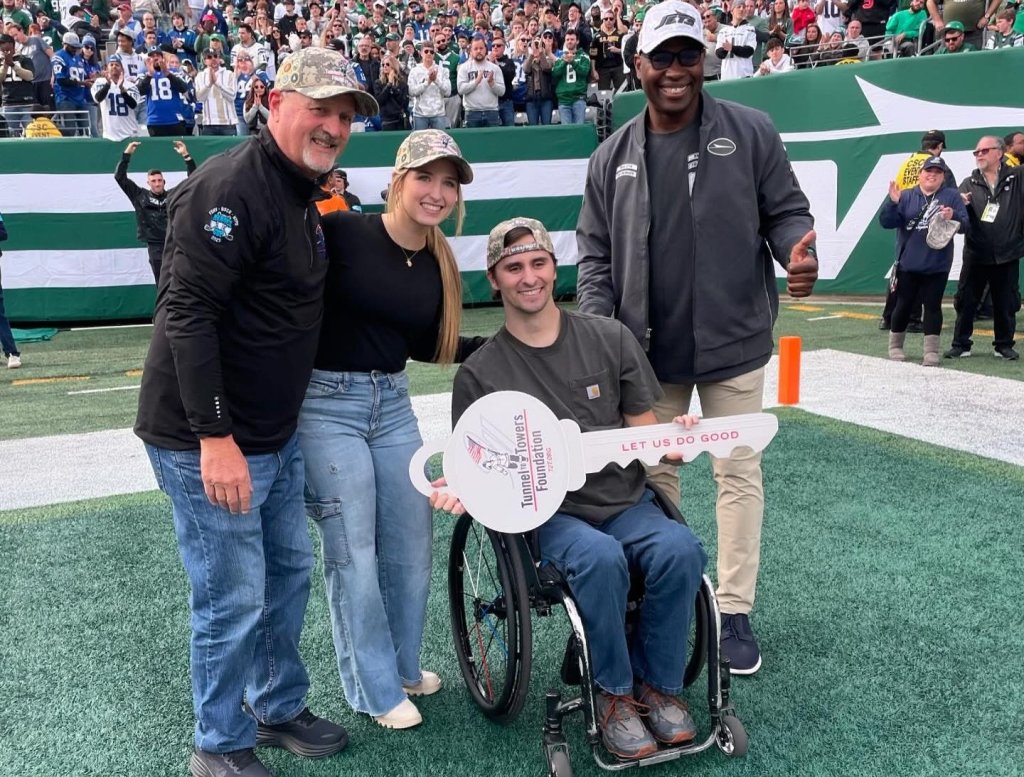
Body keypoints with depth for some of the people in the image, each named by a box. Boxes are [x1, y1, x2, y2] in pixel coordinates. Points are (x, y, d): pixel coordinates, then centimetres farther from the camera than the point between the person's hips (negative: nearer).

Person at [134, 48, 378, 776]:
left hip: (275, 435, 10)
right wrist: (214, 437, -26)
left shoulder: (301, 192, 12)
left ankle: (280, 707, 38)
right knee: (233, 600, 1)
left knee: (289, 570, 19)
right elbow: (187, 312, -24)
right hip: (209, 441, -10)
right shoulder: (232, 187, -19)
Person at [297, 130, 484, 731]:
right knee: (353, 552, 1)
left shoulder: (439, 265, 5)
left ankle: (403, 664, 36)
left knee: (412, 545, 13)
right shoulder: (341, 233, -14)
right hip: (326, 403, -6)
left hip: (394, 403, 6)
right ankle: (377, 690, 20)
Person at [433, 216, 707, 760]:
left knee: (680, 549, -28)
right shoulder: (480, 373, 3)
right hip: (549, 515, -2)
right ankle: (613, 693, -8)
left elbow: (643, 430, 11)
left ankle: (657, 683, -4)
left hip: (627, 502, 3)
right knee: (601, 558, -34)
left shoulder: (609, 338, 7)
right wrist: (461, 489, -17)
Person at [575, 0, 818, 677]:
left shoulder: (751, 133, -3)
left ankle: (735, 612, 19)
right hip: (647, 350, 2)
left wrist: (799, 252, -20)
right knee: (654, 472, 14)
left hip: (733, 343, -2)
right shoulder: (613, 157, 3)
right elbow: (595, 254, 6)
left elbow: (786, 210, 2)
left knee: (739, 473, 6)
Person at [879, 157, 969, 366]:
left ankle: (931, 351, 5)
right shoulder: (906, 197, 4)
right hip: (908, 264, 0)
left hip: (937, 266, 0)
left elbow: (965, 225, -2)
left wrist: (953, 217, -22)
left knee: (933, 306, 2)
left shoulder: (952, 196, 3)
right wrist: (893, 202, -20)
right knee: (904, 305, 9)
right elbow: (886, 223, -4)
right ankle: (895, 346, 24)